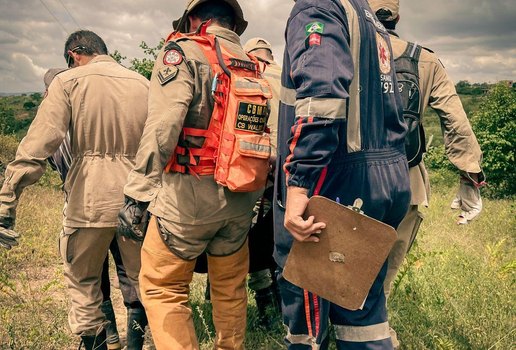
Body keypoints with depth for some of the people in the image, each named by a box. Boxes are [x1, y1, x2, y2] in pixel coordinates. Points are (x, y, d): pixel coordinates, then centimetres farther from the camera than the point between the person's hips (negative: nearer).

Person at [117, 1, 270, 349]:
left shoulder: (184, 53, -4)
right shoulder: (254, 67, 12)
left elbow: (162, 128, -17)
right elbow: (271, 135, 5)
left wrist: (137, 194, -15)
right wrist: (256, 195, 15)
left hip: (188, 196, -6)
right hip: (240, 201, 6)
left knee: (161, 288, 8)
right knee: (231, 289, 19)